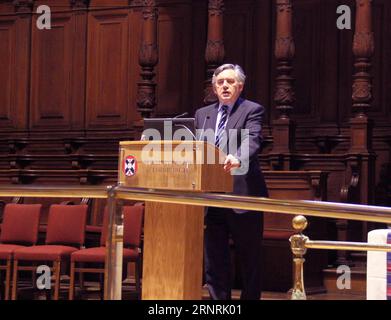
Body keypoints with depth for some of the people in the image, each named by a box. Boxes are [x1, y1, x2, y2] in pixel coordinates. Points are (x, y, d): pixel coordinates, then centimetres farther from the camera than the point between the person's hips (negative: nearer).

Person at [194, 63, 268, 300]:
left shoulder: (252, 110, -1)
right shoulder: (202, 114, 17)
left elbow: (252, 140, -19)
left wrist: (237, 159, -38)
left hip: (242, 195, -5)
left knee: (250, 259, 5)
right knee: (214, 260, 8)